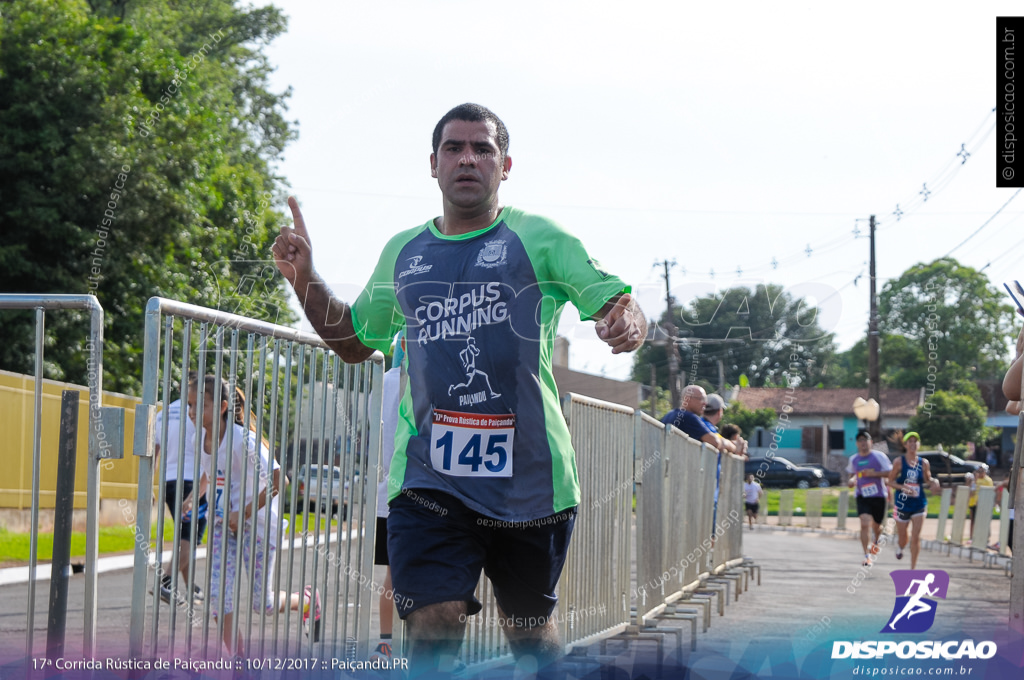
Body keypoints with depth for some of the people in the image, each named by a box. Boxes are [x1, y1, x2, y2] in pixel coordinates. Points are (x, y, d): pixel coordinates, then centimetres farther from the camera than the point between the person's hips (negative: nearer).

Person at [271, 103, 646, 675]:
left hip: (527, 474, -1)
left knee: (531, 629, 12)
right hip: (430, 474, 2)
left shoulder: (540, 239, 3)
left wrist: (628, 319, -27)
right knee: (432, 626, -13)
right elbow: (355, 342, 26)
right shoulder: (402, 253, 14)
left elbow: (616, 302, -3)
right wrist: (306, 281, 10)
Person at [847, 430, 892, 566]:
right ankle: (867, 555, -16)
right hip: (862, 497, 1)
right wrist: (852, 480, 0)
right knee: (865, 524, -18)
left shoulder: (879, 456, -4)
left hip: (878, 495, -1)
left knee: (876, 525, 14)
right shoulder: (853, 459, 7)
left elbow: (890, 473, -5)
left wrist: (874, 473, -17)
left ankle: (876, 541, 50)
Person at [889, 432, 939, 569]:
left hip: (919, 504, 1)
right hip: (902, 504, -1)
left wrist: (934, 482, -9)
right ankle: (899, 547, 49)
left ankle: (913, 567, 3)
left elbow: (928, 480, 14)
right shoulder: (899, 462, -7)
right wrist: (903, 487, -21)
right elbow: (890, 481, -5)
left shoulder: (923, 463, 1)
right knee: (902, 536, 11)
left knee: (916, 537, -7)